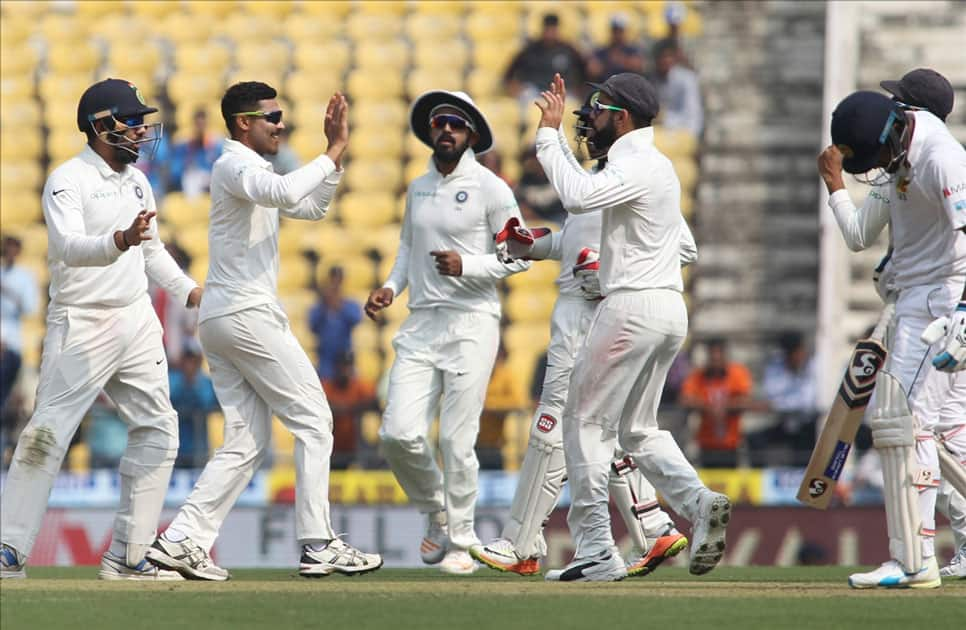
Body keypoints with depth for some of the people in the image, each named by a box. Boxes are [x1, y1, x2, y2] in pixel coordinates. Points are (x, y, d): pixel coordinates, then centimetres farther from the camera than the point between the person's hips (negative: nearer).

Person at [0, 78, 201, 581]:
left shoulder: (137, 182, 12)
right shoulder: (68, 181, -12)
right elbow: (69, 246, -28)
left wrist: (192, 292, 13)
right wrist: (121, 241, -44)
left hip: (136, 322, 8)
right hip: (81, 326, -8)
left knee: (157, 430, 4)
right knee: (47, 434, -11)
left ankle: (127, 557, 9)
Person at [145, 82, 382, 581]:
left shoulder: (251, 171, 23)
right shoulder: (233, 165, -8)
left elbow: (310, 207, 25)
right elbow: (282, 193, -29)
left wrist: (335, 152, 14)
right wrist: (332, 154, -19)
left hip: (218, 322, 10)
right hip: (248, 312, -10)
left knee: (247, 440, 6)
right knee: (313, 421, -5)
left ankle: (182, 540, -4)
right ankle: (318, 546, -6)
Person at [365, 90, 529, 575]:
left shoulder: (490, 188, -3)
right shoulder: (418, 189, 14)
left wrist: (467, 265, -17)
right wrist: (391, 287, 9)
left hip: (471, 322, -5)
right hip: (421, 323, 5)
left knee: (457, 440, -6)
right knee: (398, 433, -7)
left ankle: (459, 544, 6)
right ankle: (437, 512, 19)